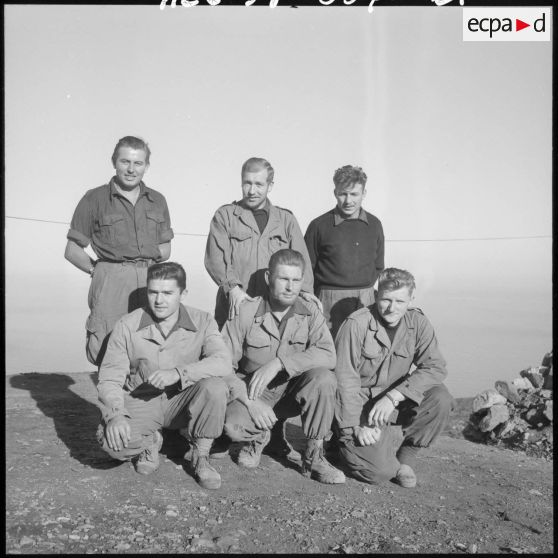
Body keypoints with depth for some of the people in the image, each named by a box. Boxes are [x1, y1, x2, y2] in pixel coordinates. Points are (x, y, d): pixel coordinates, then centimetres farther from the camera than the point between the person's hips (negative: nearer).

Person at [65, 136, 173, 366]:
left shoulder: (157, 200, 16)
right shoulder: (94, 199, 6)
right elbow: (72, 251, 7)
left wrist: (154, 252, 6)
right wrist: (97, 270, 0)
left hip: (151, 284, 3)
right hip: (111, 284, -3)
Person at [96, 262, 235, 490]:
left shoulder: (202, 322, -9)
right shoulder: (126, 326, -8)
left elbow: (223, 363, -24)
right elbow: (109, 378, -9)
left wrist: (179, 373, -37)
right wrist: (115, 415, -28)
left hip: (183, 400, 0)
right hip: (140, 401, 0)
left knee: (215, 386, -31)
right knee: (113, 441, -29)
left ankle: (199, 455, -6)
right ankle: (150, 442, 9)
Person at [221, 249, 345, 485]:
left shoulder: (309, 312, -5)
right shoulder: (246, 312, -10)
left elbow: (328, 354, -22)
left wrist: (278, 363, -32)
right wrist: (249, 401, -24)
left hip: (295, 391, 2)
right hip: (254, 394, -1)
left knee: (323, 377, -30)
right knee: (233, 424, -32)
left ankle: (313, 457, -11)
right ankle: (258, 436, 7)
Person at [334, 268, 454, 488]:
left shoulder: (418, 323, -4)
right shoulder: (356, 324, -17)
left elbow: (435, 367, -14)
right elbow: (345, 379, -17)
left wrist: (393, 396, -26)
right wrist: (356, 427, -21)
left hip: (395, 402, 5)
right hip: (360, 403, -4)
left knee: (440, 398, -22)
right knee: (379, 470, -21)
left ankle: (406, 456, -2)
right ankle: (346, 442, 13)